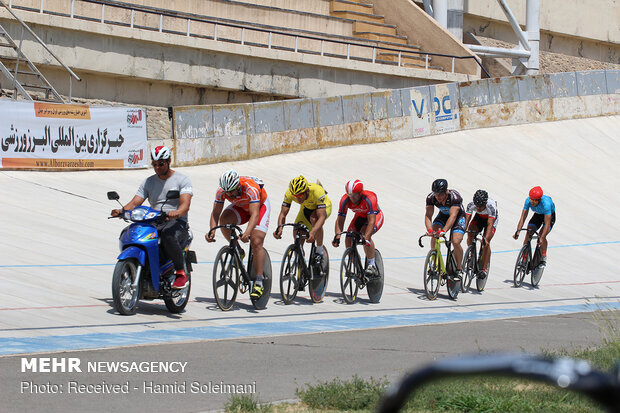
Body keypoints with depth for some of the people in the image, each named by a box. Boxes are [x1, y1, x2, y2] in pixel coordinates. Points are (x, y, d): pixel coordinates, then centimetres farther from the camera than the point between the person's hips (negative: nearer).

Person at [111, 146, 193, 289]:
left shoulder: (182, 180, 3)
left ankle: (181, 273, -25)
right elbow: (135, 202, 8)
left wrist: (176, 213, -38)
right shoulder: (148, 182, 18)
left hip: (177, 223, -5)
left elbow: (185, 205, -13)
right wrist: (122, 211, -16)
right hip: (153, 223, 5)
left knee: (168, 235, -41)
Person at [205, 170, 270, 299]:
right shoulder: (221, 191, -25)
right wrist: (212, 231, -42)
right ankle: (237, 251, -6)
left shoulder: (251, 189, -39)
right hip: (241, 207, 4)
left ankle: (259, 283, -17)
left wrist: (247, 232, -63)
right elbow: (216, 212, -24)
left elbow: (255, 214, -47)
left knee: (256, 243, -19)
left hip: (260, 206, -4)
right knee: (224, 219, -28)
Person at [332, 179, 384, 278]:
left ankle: (372, 266, -30)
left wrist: (366, 238, -54)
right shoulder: (345, 200, -25)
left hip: (376, 215, -5)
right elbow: (340, 220, -21)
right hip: (360, 217, 5)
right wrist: (337, 236, -38)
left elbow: (371, 221, -43)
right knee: (349, 240, -13)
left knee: (364, 233, -33)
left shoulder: (369, 199, -37)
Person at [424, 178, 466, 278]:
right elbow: (428, 215, -28)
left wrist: (444, 231, -57)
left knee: (456, 242, -23)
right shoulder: (430, 198, -25)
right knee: (434, 236, -23)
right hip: (443, 215, 4)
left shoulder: (455, 197, -36)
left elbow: (453, 216, -44)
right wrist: (430, 230, -48)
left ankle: (459, 268, -2)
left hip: (458, 217, -4)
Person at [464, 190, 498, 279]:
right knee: (470, 234, -22)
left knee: (486, 242, -21)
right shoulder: (471, 205, -30)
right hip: (479, 217, 4)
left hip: (491, 218, -4)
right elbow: (466, 220, -31)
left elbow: (490, 224, -42)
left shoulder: (491, 206, -38)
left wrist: (486, 238, -52)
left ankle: (484, 269, -16)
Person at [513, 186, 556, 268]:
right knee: (528, 234, -16)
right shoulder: (528, 201, -29)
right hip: (538, 214, 4)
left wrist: (542, 238, -52)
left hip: (550, 215, -4)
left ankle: (543, 259, -5)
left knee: (542, 237, -24)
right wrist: (517, 231, -42)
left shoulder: (546, 203, -41)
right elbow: (523, 217, -28)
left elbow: (547, 223, -43)